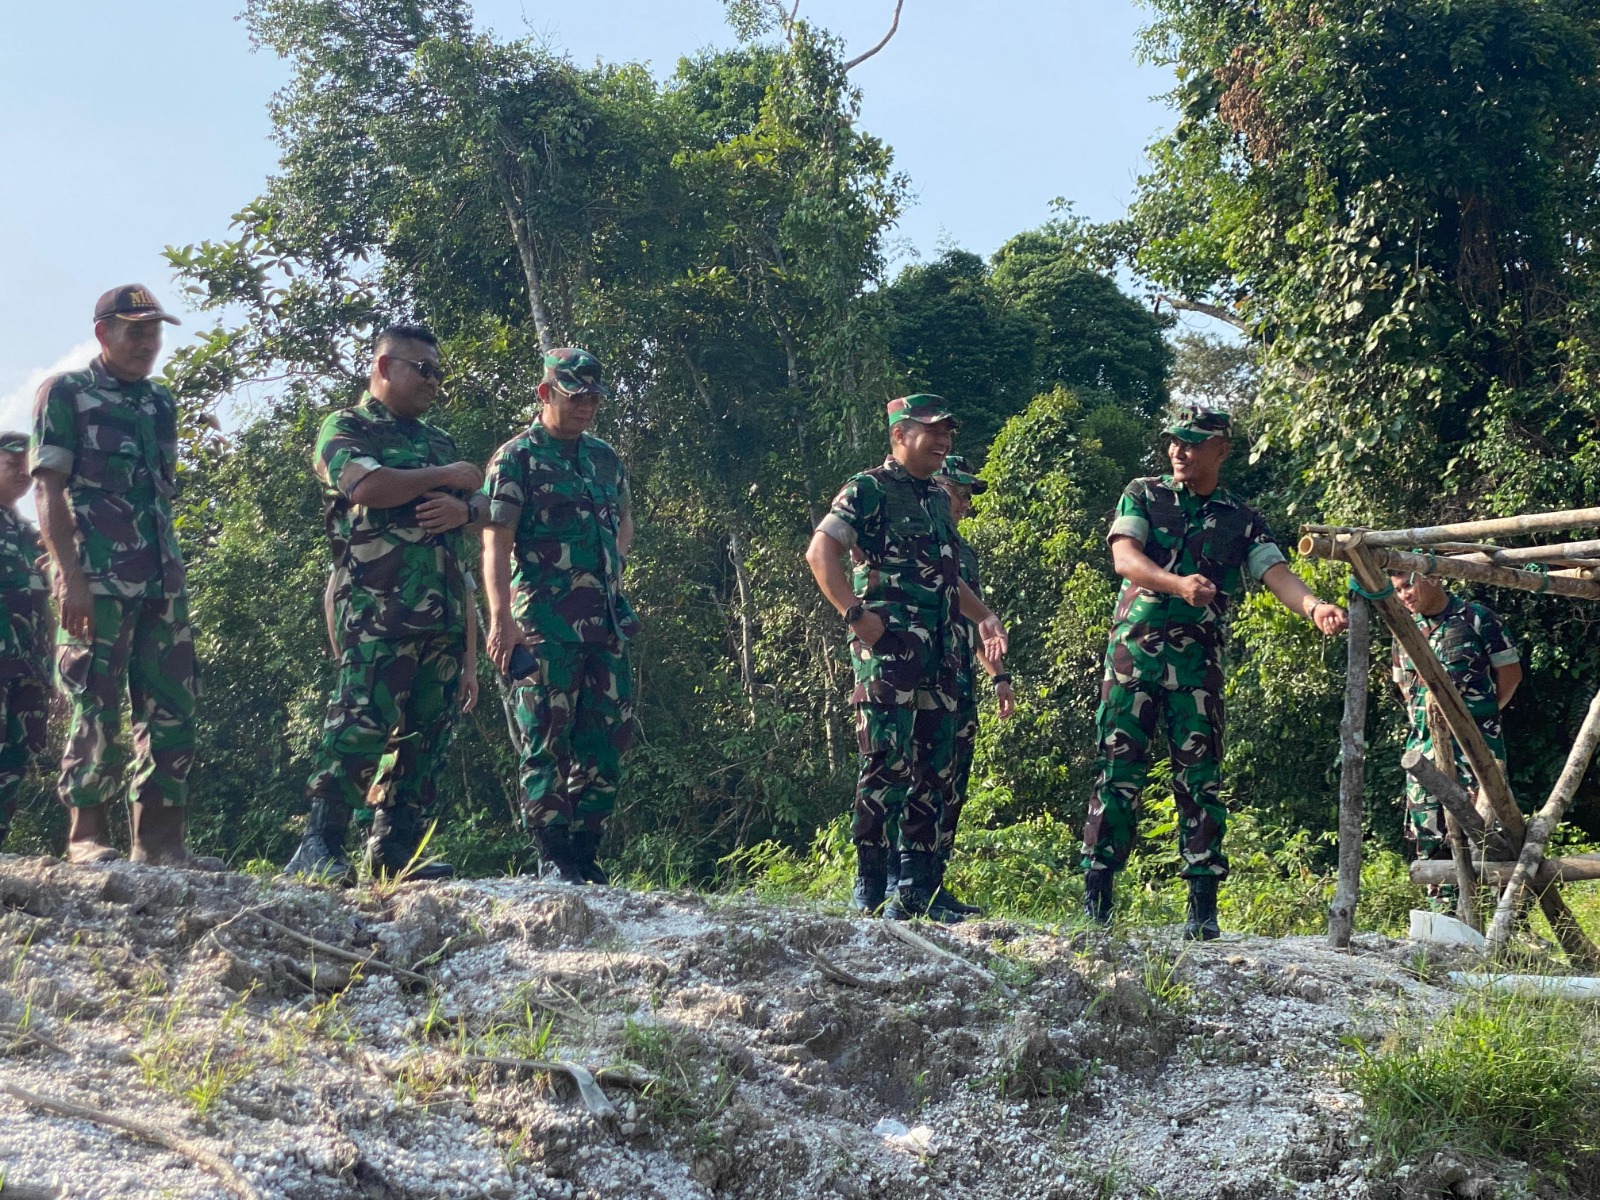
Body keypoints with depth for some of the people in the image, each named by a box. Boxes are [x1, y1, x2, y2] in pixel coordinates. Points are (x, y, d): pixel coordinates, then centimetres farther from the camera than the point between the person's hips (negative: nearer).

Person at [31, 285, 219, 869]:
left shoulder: (161, 403, 18)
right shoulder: (65, 394, 1)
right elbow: (49, 488, -6)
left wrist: (173, 574, 16)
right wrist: (70, 576, -16)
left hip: (162, 580, 6)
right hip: (98, 581, -6)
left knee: (171, 710, 4)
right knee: (97, 709, -4)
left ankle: (160, 841, 9)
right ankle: (88, 837, 4)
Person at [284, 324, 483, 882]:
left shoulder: (440, 441, 26)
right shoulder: (345, 428, 4)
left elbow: (485, 508, 20)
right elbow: (367, 485, -16)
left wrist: (464, 508, -4)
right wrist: (444, 477, -4)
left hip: (442, 610, 7)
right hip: (376, 604, -7)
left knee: (426, 732, 5)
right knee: (363, 722, -16)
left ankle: (395, 848, 9)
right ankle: (319, 846, -16)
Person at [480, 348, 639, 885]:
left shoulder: (605, 457, 16)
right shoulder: (517, 458, -3)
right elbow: (496, 543, -10)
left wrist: (614, 566, 11)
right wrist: (501, 619, -20)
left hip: (606, 621, 6)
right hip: (545, 626, -6)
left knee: (605, 740, 7)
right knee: (547, 741, -2)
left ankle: (585, 852, 15)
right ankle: (554, 857, 3)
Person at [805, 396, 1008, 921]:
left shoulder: (937, 498, 22)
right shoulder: (869, 489, -3)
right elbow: (820, 551, -12)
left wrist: (983, 616, 20)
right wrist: (855, 614, -18)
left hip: (938, 655, 8)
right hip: (889, 650, -8)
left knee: (934, 770, 7)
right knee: (886, 765, -10)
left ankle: (917, 889, 13)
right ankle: (870, 890, -5)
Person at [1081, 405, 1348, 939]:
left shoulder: (1242, 520, 11)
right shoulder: (1143, 495, 9)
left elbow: (1276, 573, -5)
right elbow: (1125, 557, -8)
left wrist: (1314, 606, -28)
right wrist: (1178, 584, -28)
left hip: (1198, 660, 1)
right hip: (1134, 649, -1)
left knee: (1200, 779, -1)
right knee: (1118, 770, -3)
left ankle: (1203, 907, 1)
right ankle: (1095, 899, 0)